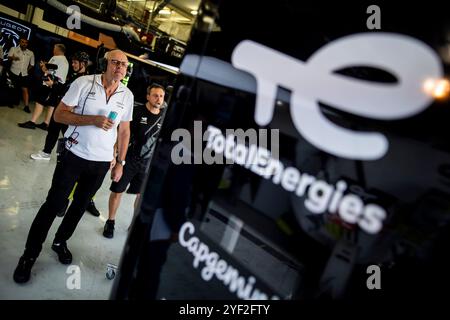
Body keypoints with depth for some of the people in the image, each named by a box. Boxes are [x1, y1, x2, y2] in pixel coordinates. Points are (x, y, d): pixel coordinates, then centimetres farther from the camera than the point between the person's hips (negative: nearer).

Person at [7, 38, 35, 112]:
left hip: (24, 74, 1)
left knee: (25, 89, -7)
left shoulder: (30, 53, 11)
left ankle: (26, 106, -10)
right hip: (14, 72, -1)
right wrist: (12, 58, -33)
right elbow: (9, 57, -11)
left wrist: (27, 70, 6)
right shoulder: (13, 49, 4)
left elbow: (32, 64, 18)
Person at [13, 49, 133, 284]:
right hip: (74, 155, -3)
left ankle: (60, 241, 39)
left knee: (80, 204, 17)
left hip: (102, 162, 3)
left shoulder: (127, 95, 1)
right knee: (54, 203, 3)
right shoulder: (84, 82, -9)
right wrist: (93, 119, -23)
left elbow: (124, 131, 8)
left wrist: (120, 163, 6)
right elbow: (59, 114, -9)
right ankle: (30, 254, 19)